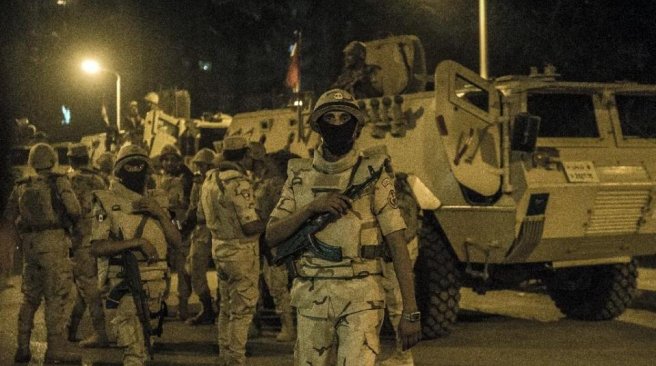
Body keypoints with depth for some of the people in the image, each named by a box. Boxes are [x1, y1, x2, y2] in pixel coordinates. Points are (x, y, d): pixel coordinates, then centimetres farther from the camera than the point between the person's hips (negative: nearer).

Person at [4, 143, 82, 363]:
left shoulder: (21, 186, 10)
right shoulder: (59, 182, -5)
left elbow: (9, 215, 9)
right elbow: (73, 209, -14)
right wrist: (71, 220, 7)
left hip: (29, 244, 5)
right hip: (53, 241, -5)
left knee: (30, 297, 14)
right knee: (56, 296, -2)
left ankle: (23, 348, 16)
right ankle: (56, 347, -4)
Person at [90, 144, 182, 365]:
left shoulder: (157, 201, 11)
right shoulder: (107, 202, -3)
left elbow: (177, 242, 5)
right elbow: (96, 247, -13)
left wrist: (160, 213, -9)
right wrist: (136, 242, -22)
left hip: (156, 283, 5)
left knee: (144, 345, 16)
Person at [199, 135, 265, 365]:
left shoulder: (210, 179, 5)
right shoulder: (239, 183, -22)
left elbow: (202, 213, 18)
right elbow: (250, 226, -24)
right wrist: (266, 224, -5)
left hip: (219, 248, 8)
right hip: (241, 251, -8)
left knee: (227, 306, 19)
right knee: (242, 310, 1)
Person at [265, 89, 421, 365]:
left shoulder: (373, 173, -1)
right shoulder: (300, 176, 9)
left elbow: (397, 243, -4)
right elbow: (272, 236, 4)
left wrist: (410, 312, -9)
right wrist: (311, 208, -13)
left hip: (361, 297, -3)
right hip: (312, 297, 3)